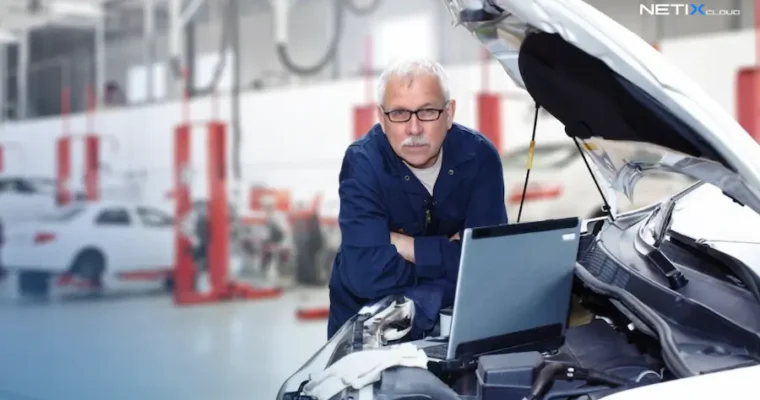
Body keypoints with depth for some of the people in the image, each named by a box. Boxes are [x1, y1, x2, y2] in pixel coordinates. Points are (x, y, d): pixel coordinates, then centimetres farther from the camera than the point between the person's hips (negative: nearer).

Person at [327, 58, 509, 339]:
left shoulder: (478, 155, -10)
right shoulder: (362, 163, -17)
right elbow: (368, 274, -27)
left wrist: (404, 246, -20)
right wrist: (449, 254, -19)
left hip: (453, 313, 2)